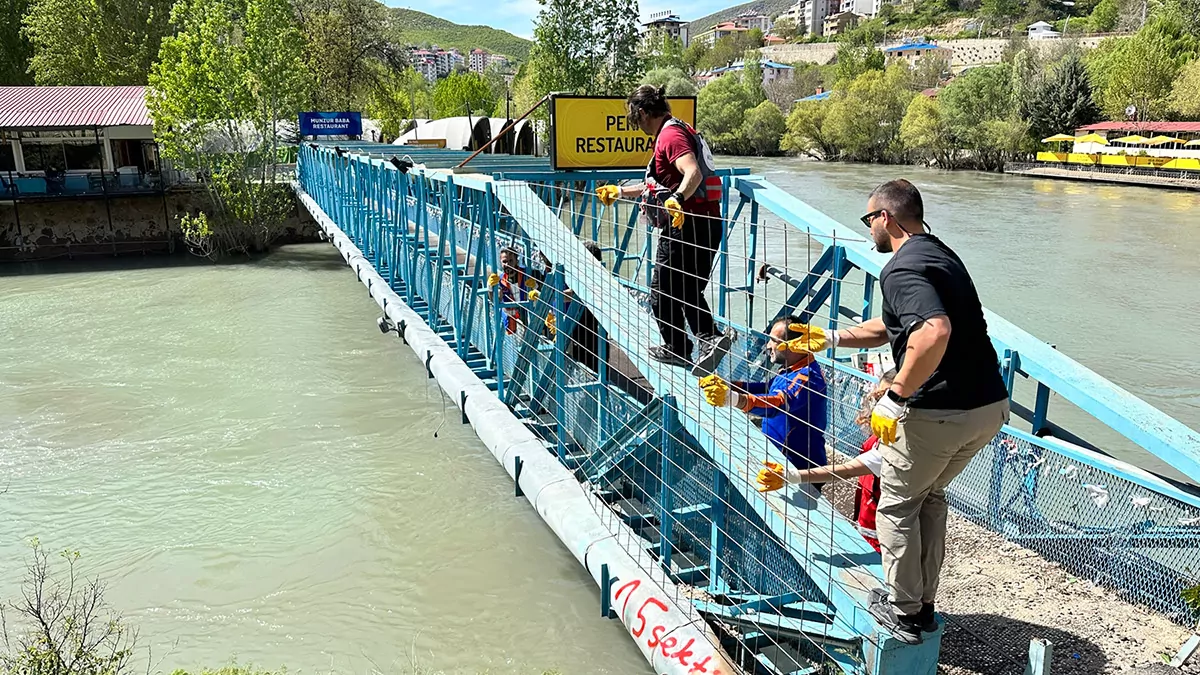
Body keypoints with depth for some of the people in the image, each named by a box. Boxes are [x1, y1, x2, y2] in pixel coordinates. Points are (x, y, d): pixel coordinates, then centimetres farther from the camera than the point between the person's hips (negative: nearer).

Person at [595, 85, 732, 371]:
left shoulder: (670, 135, -13)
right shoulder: (678, 130, 21)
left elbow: (693, 173, -31)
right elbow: (659, 184, 32)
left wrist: (677, 199, -48)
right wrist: (620, 191, 36)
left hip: (688, 224, -10)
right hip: (707, 224, 10)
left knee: (663, 290, 6)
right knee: (689, 290, 17)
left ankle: (676, 349, 18)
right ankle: (711, 337, 6)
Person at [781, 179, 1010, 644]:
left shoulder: (902, 268, -16)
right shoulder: (939, 254, 18)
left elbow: (934, 332, -34)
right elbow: (892, 326, 29)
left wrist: (896, 397, -26)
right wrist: (832, 338, 32)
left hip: (941, 413, -9)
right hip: (991, 405, 9)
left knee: (897, 504, 12)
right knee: (930, 494, 27)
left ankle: (903, 611, 24)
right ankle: (924, 603, 36)